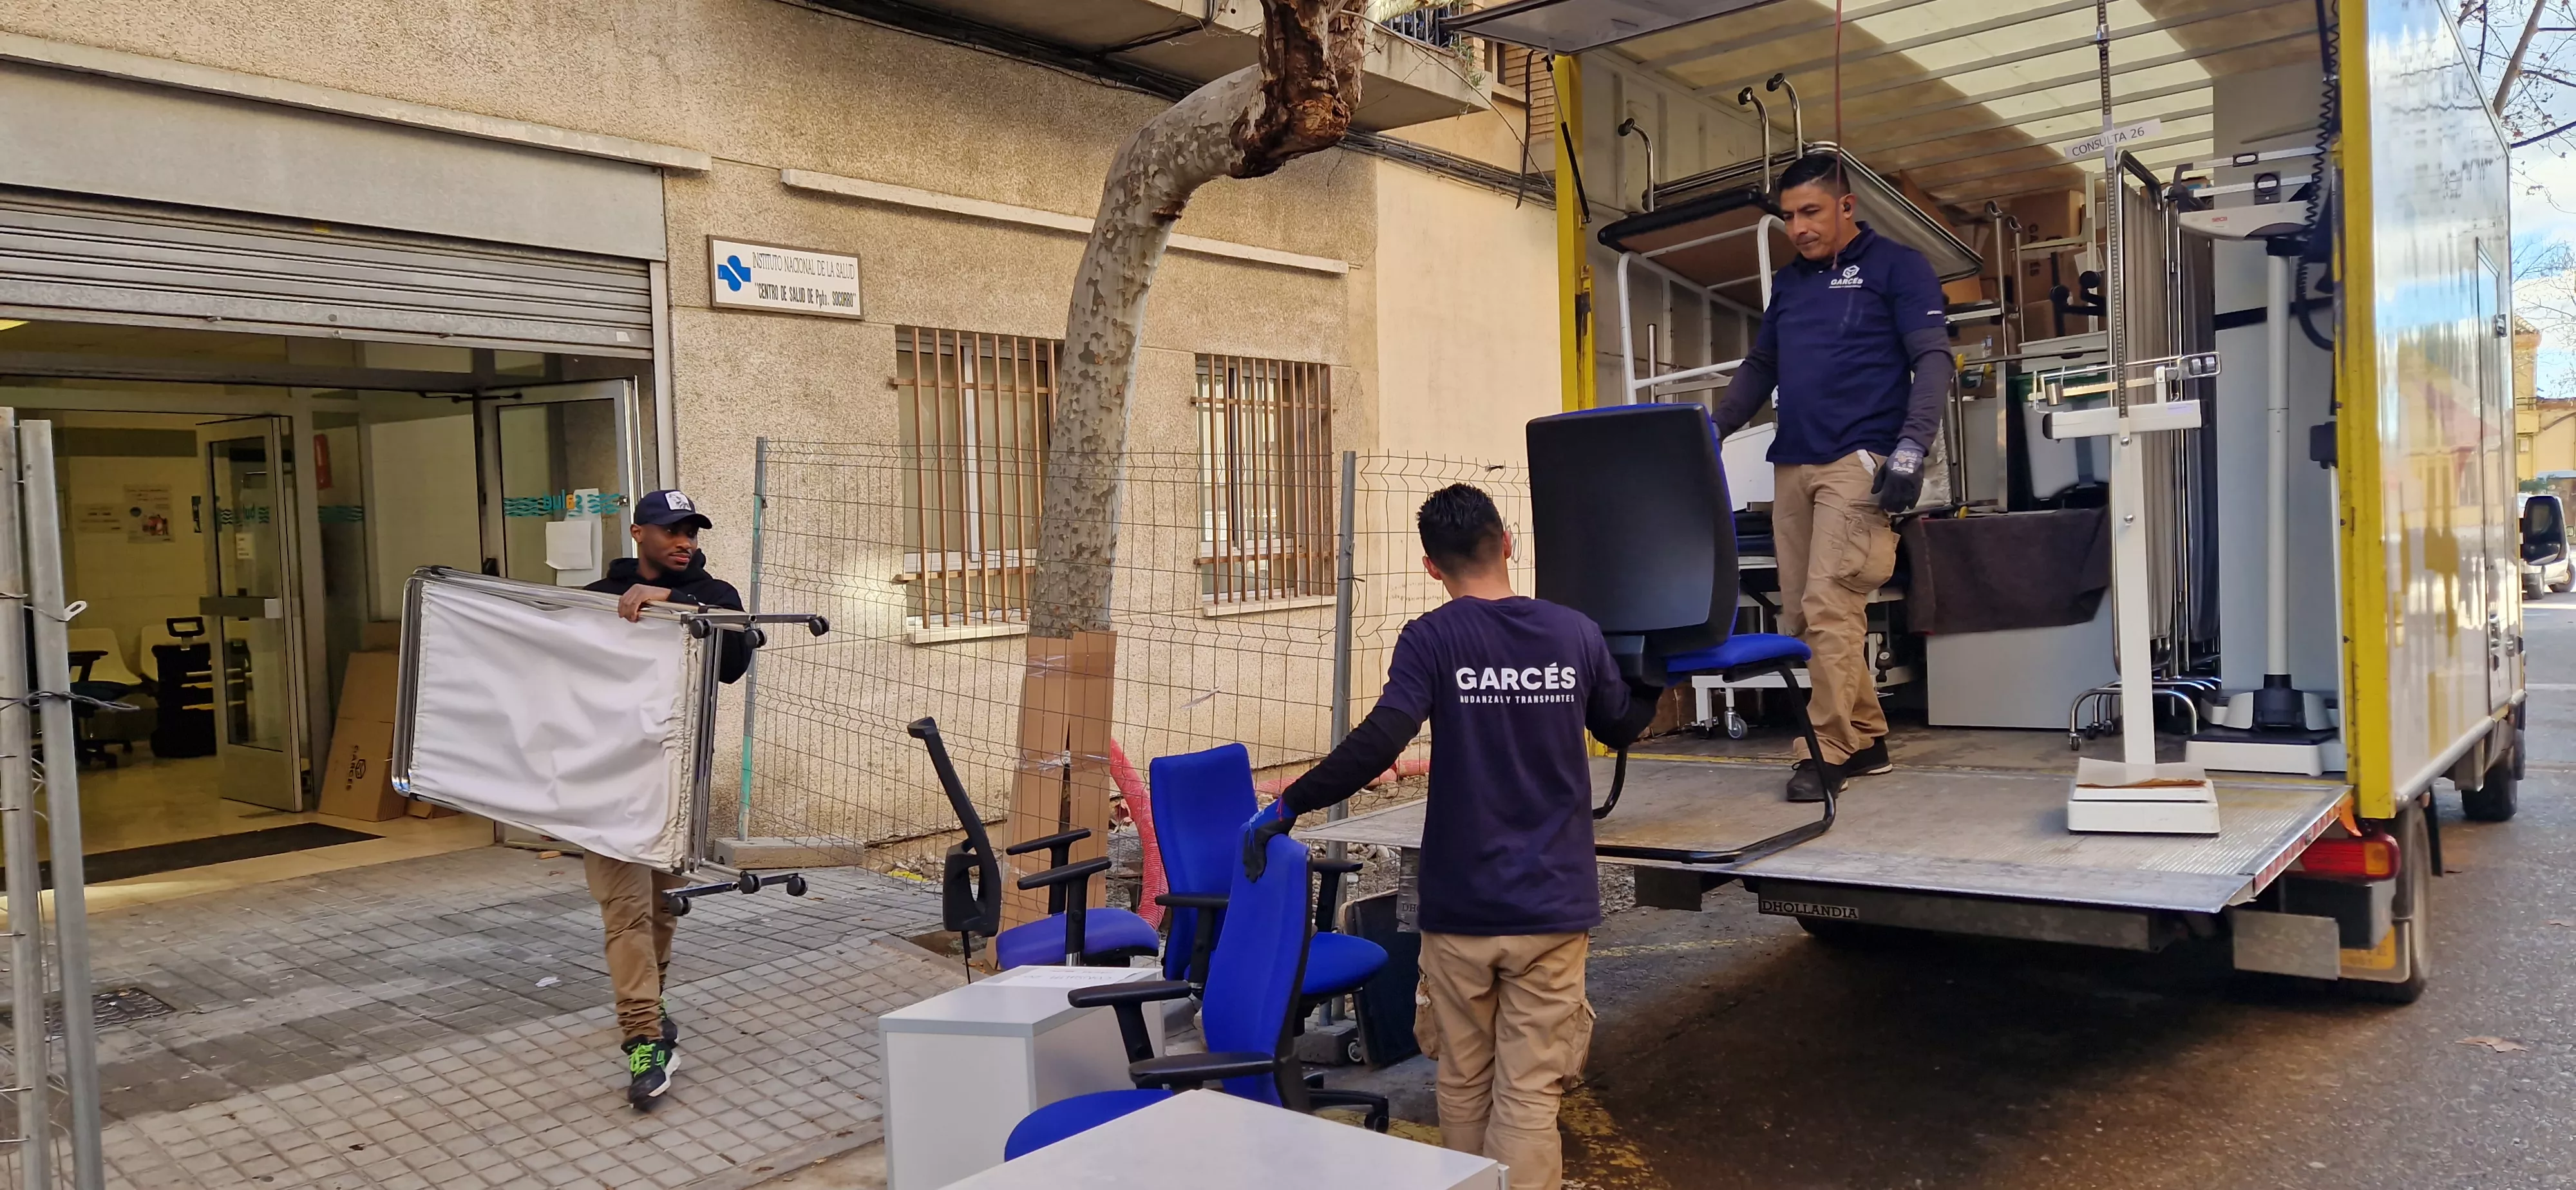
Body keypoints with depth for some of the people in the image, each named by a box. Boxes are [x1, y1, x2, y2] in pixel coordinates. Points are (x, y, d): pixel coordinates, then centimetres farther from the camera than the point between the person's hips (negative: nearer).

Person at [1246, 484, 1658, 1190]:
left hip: (1459, 907, -1)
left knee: (1464, 1083, 17)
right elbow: (1623, 728, 19)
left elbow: (1378, 742, -22)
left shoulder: (1431, 640, -8)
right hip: (1553, 907, 1)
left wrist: (1289, 805, -13)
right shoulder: (1575, 634, 2)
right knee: (1529, 1093, 2)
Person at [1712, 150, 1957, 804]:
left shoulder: (1897, 266, 3)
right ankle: (1867, 738, 16)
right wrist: (1712, 431, 12)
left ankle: (1829, 751, -7)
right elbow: (1759, 367, 25)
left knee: (1829, 604, -14)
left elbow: (1934, 362, -4)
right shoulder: (1788, 282, 20)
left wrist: (1911, 450, -17)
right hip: (1792, 464, 7)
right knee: (1799, 614, 4)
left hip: (1859, 461, -6)